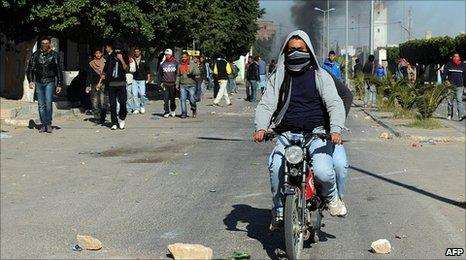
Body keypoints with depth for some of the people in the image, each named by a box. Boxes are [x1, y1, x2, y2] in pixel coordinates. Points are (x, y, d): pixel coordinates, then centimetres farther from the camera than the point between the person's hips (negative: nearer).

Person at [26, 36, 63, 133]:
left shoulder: (54, 55, 3)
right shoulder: (36, 54, 7)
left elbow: (59, 71, 8)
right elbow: (30, 68, 8)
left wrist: (59, 85, 4)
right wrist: (30, 81, -6)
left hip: (50, 82, -2)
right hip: (39, 82, 2)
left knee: (48, 102, -16)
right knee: (41, 105, 4)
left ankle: (49, 124, -5)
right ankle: (43, 124, 11)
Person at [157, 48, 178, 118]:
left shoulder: (175, 63, 3)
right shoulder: (162, 64, 6)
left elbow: (178, 73, 7)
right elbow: (159, 74, 13)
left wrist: (176, 81, -1)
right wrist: (161, 82, 5)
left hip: (173, 84, -1)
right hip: (165, 84, 1)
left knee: (173, 98, 6)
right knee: (166, 99, -4)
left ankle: (173, 110, 23)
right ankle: (167, 112, 1)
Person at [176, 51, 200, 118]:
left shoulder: (192, 64, 2)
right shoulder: (180, 65, 13)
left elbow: (198, 72, -7)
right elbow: (178, 75, 19)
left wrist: (192, 71, -26)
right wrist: (177, 84, 11)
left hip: (191, 85, -3)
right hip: (182, 86, 3)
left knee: (192, 99, -3)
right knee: (182, 99, -2)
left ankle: (194, 110, 22)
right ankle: (184, 113, 4)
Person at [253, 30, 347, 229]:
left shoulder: (320, 76, 8)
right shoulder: (278, 77, 14)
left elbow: (335, 104, -1)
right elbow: (266, 104, 7)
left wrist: (336, 129, -19)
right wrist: (261, 127, -13)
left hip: (317, 133, -1)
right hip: (288, 134, 2)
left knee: (323, 172, -26)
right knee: (276, 167, -28)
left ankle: (331, 197, 10)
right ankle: (279, 210, -5)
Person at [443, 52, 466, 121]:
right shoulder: (449, 65, 4)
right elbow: (445, 73, 5)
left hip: (459, 86, 0)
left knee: (459, 100, -12)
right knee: (450, 101, 5)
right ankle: (449, 115, 17)